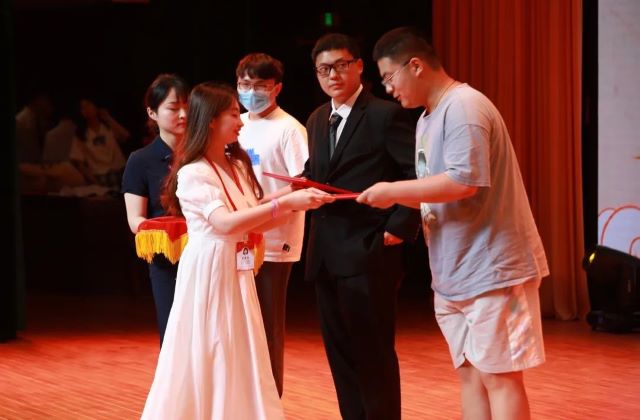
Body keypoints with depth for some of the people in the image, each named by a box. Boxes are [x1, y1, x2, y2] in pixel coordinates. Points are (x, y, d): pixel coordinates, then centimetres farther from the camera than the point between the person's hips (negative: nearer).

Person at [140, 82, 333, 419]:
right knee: (205, 363, -2)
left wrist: (296, 204, -3)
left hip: (237, 274, 8)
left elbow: (255, 223, 11)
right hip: (208, 274, -8)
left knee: (239, 364, 10)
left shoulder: (238, 165, 12)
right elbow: (225, 224, -27)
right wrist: (283, 202, -31)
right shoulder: (193, 174, -14)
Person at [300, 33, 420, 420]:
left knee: (374, 355, -1)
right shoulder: (317, 120, 16)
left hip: (368, 254, -8)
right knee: (340, 354, 12)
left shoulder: (386, 115, -8)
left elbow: (421, 175, -14)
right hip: (326, 256, 8)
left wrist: (399, 228, -16)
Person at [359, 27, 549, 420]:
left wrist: (393, 190, -17)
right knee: (470, 373, 10)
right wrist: (395, 200, 4)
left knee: (498, 376, -5)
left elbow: (463, 182, -26)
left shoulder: (463, 107, -16)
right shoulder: (427, 118, 15)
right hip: (456, 271, 10)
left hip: (491, 268, -10)